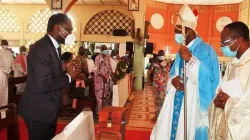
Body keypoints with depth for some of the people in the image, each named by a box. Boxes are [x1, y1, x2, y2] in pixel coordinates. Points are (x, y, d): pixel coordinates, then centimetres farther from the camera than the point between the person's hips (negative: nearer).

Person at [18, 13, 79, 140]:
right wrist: (68, 77, -17)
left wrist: (68, 72, -2)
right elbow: (44, 85, -30)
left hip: (49, 110, 10)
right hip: (39, 111, -10)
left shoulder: (55, 47, 8)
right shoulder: (40, 49, -23)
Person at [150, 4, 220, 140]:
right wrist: (173, 80, -6)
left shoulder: (206, 50, -10)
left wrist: (191, 59, -29)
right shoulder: (182, 51, 14)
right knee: (169, 129, 10)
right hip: (176, 101, 7)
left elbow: (210, 77, -21)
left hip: (193, 103, -7)